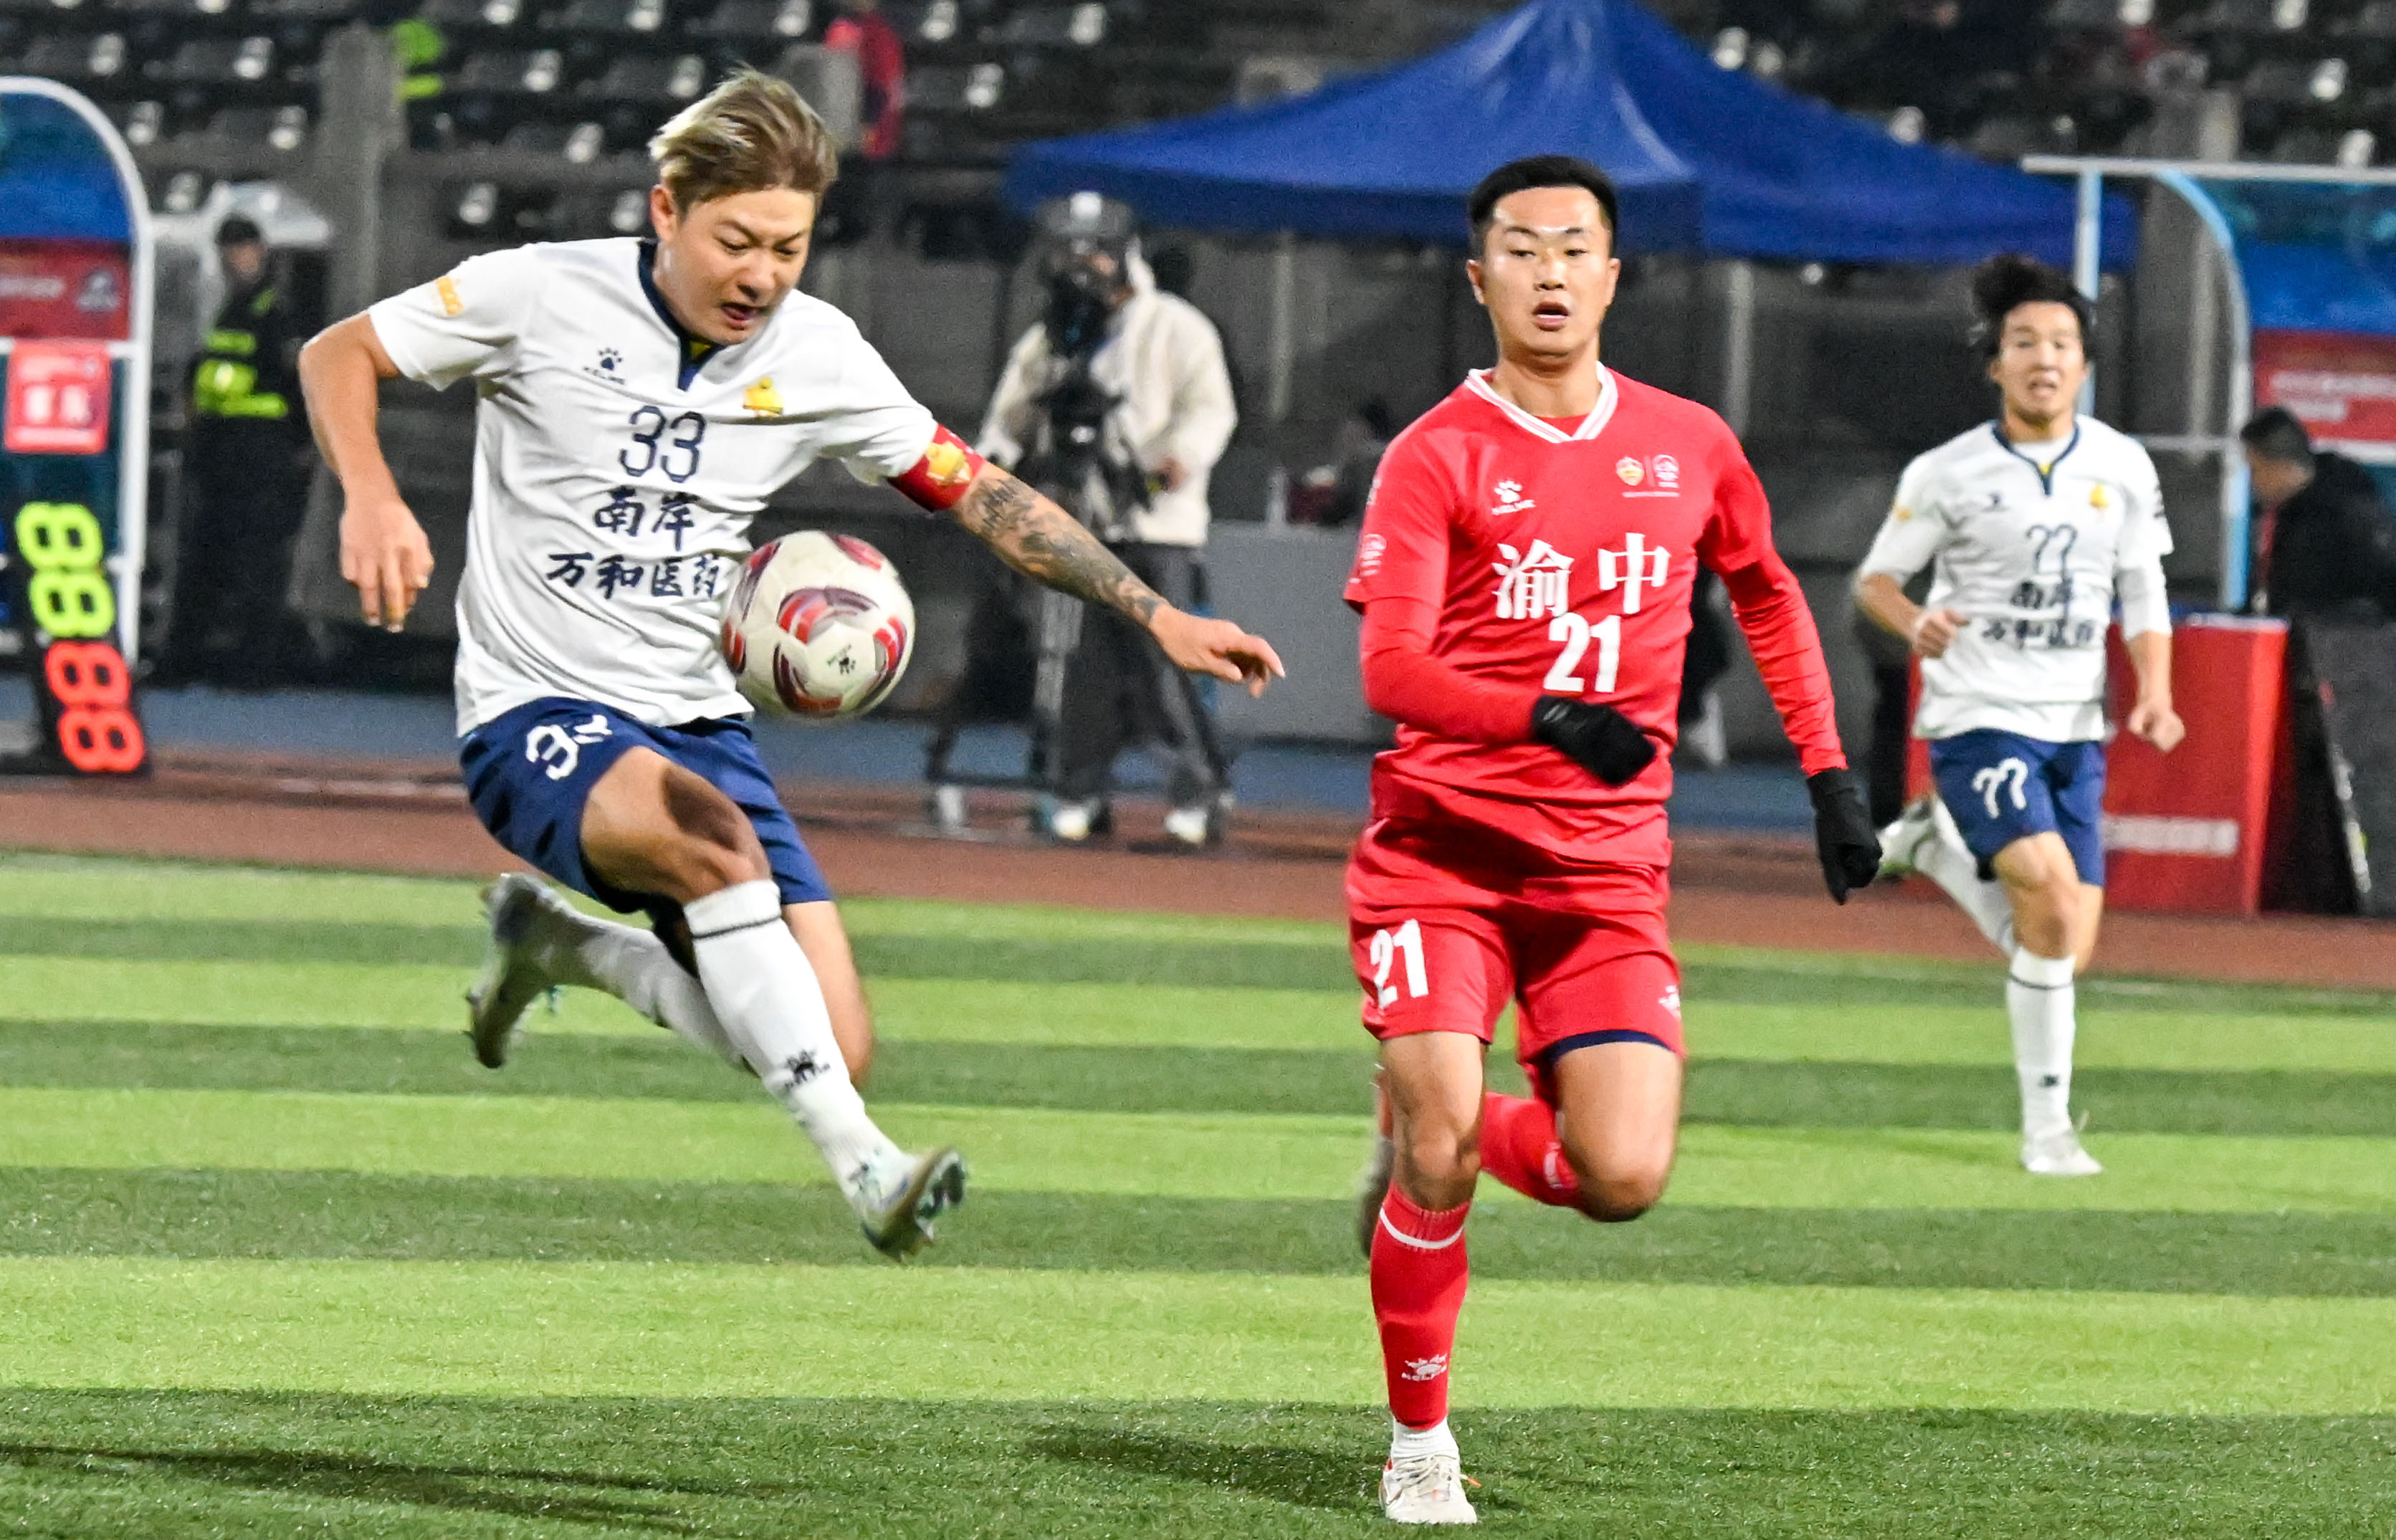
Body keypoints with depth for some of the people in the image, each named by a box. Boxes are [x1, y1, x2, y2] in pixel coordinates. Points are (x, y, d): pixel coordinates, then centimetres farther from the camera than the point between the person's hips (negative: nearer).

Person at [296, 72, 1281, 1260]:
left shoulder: (817, 354, 1)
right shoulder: (545, 296, -10)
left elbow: (976, 492, 9)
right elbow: (338, 355, -3)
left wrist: (1157, 616, 4)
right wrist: (371, 500, -22)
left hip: (698, 725, 5)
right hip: (536, 718, -5)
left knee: (835, 1054, -8)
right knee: (718, 840, -38)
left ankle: (558, 943, 17)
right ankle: (862, 1165, -36)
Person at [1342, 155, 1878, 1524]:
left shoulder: (1688, 447, 7)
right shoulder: (1439, 456, -5)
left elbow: (1769, 596, 26)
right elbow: (1392, 667, -16)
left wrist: (1828, 769, 20)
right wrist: (1548, 718, -31)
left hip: (1610, 870, 3)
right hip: (1441, 847, -3)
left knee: (1624, 1180, -12)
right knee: (1440, 1141, -14)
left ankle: (1443, 1138, 22)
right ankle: (1420, 1443, 7)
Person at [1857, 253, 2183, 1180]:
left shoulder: (2122, 467, 4)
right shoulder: (1948, 474, -5)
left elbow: (2142, 597, 10)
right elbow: (1874, 579, 3)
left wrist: (2155, 696, -7)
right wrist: (1914, 622, -20)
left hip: (2074, 730, 5)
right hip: (1977, 718, -5)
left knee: (2065, 951, 2)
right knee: (2053, 894, -25)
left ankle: (1938, 844, 29)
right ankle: (2046, 1129, -13)